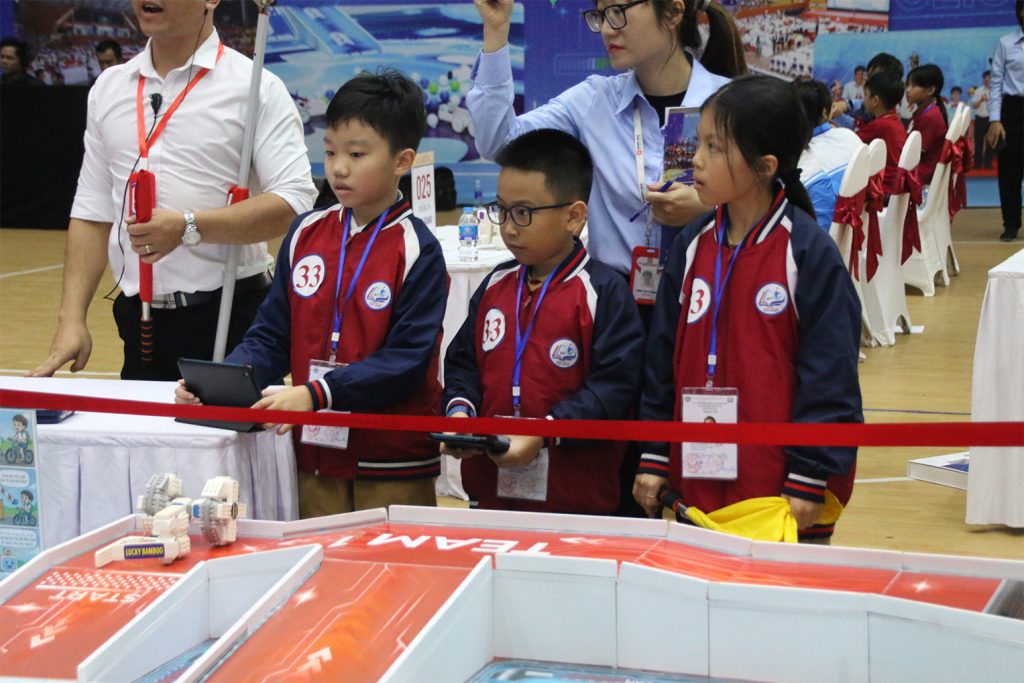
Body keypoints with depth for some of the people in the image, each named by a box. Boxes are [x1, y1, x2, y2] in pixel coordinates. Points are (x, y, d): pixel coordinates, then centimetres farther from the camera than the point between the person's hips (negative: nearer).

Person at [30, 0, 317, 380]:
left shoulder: (257, 88, -5)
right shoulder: (108, 88, 12)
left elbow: (295, 203, -14)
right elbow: (92, 213, 12)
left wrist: (189, 227, -21)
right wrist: (71, 318, 4)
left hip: (230, 320, -4)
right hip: (139, 321, 4)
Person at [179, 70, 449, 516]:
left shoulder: (417, 251, -9)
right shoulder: (305, 235, 6)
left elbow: (407, 360, -15)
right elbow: (271, 338, 7)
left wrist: (317, 393, -24)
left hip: (394, 464, -4)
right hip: (315, 455, 4)